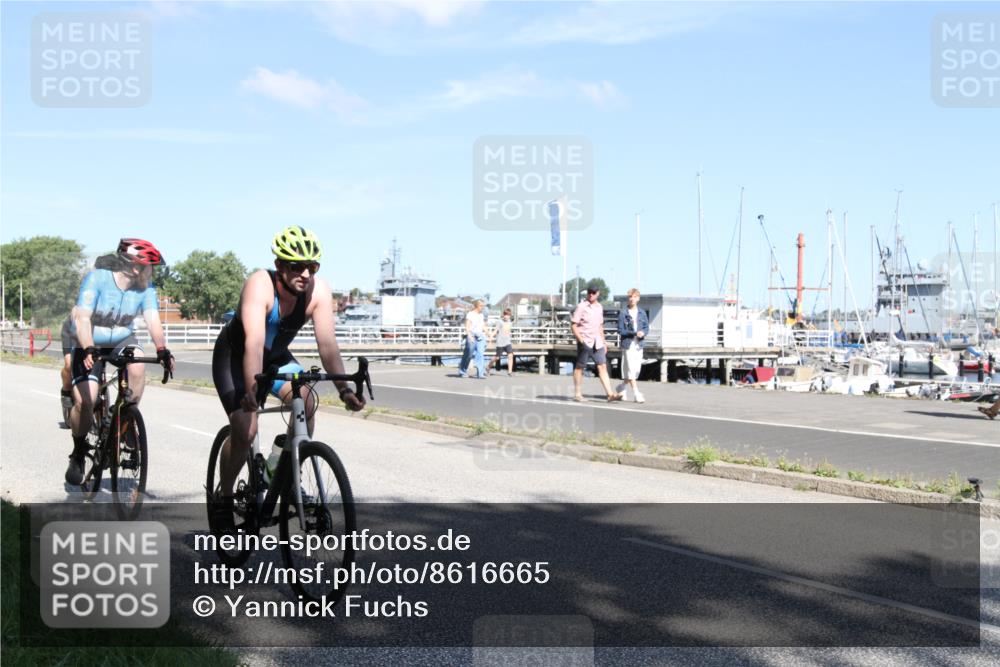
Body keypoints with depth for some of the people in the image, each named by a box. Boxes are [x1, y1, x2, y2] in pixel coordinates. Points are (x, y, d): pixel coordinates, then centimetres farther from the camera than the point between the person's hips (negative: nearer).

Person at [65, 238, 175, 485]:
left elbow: (153, 320, -24)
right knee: (84, 401, -18)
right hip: (89, 344, -3)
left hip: (122, 340, 3)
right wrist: (88, 350, -50)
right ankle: (78, 453, 9)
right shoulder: (97, 279, -25)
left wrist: (162, 349, -42)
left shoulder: (145, 288, -14)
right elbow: (82, 318, -34)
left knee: (138, 366, -31)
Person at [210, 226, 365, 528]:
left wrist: (343, 389, -38)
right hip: (234, 356, -4)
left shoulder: (318, 290, -22)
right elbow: (254, 343, -44)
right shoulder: (260, 285, -33)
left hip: (276, 356, 4)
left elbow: (327, 343, -26)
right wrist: (253, 389, -57)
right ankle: (223, 498, 7)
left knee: (306, 403, -22)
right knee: (244, 431, -17)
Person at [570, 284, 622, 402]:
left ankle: (610, 394, -7)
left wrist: (603, 342, 22)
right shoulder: (582, 307, -7)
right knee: (579, 367, 4)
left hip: (597, 342, 6)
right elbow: (573, 325, -9)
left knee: (602, 366, -2)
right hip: (585, 342, -6)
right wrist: (581, 340, -18)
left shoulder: (599, 307, 13)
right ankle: (577, 394, 13)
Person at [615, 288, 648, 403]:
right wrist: (634, 332, -18)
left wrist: (643, 332, -13)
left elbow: (646, 327, 10)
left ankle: (621, 387, 31)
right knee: (630, 370, -8)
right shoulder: (623, 313, -4)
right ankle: (637, 394, -7)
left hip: (638, 345, 5)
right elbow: (621, 330, -7)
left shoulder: (642, 313, 8)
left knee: (636, 370, 10)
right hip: (627, 345, -5)